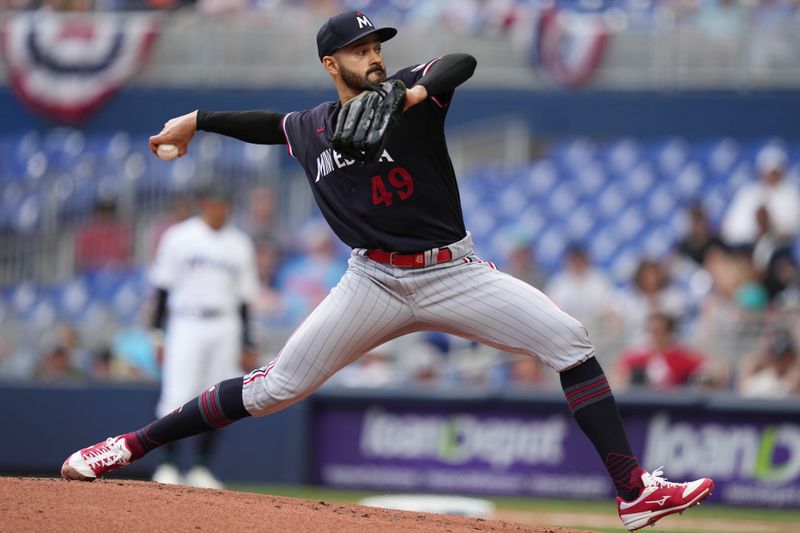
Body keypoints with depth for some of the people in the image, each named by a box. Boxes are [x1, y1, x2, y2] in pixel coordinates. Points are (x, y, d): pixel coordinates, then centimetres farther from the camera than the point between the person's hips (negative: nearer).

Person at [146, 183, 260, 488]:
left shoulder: (240, 245, 11)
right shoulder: (178, 238, 2)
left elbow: (243, 298, 13)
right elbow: (162, 289, 1)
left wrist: (246, 345, 9)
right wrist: (158, 335, -5)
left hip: (225, 327, 3)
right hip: (186, 323, -3)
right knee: (178, 398, -11)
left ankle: (201, 469, 10)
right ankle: (169, 466, -3)